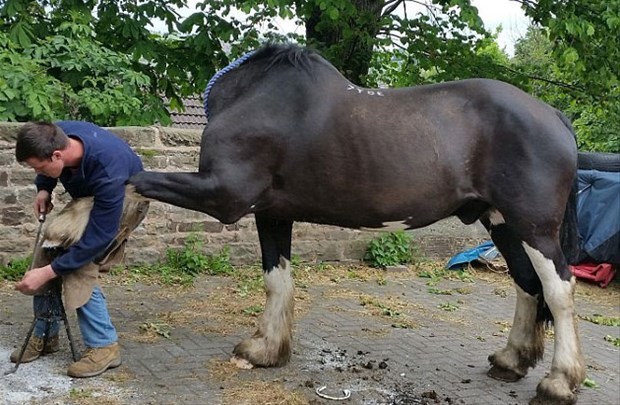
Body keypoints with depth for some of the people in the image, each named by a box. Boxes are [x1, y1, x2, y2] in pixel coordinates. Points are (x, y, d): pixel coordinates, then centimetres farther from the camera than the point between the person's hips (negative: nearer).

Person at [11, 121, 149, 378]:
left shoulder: (107, 171, -43)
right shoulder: (56, 135, -25)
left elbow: (97, 238, -36)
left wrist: (47, 273, -34)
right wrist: (44, 188, -14)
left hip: (123, 199, -7)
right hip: (86, 197, 7)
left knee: (80, 269, -22)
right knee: (47, 253, -3)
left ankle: (104, 346, -9)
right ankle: (45, 335, 13)